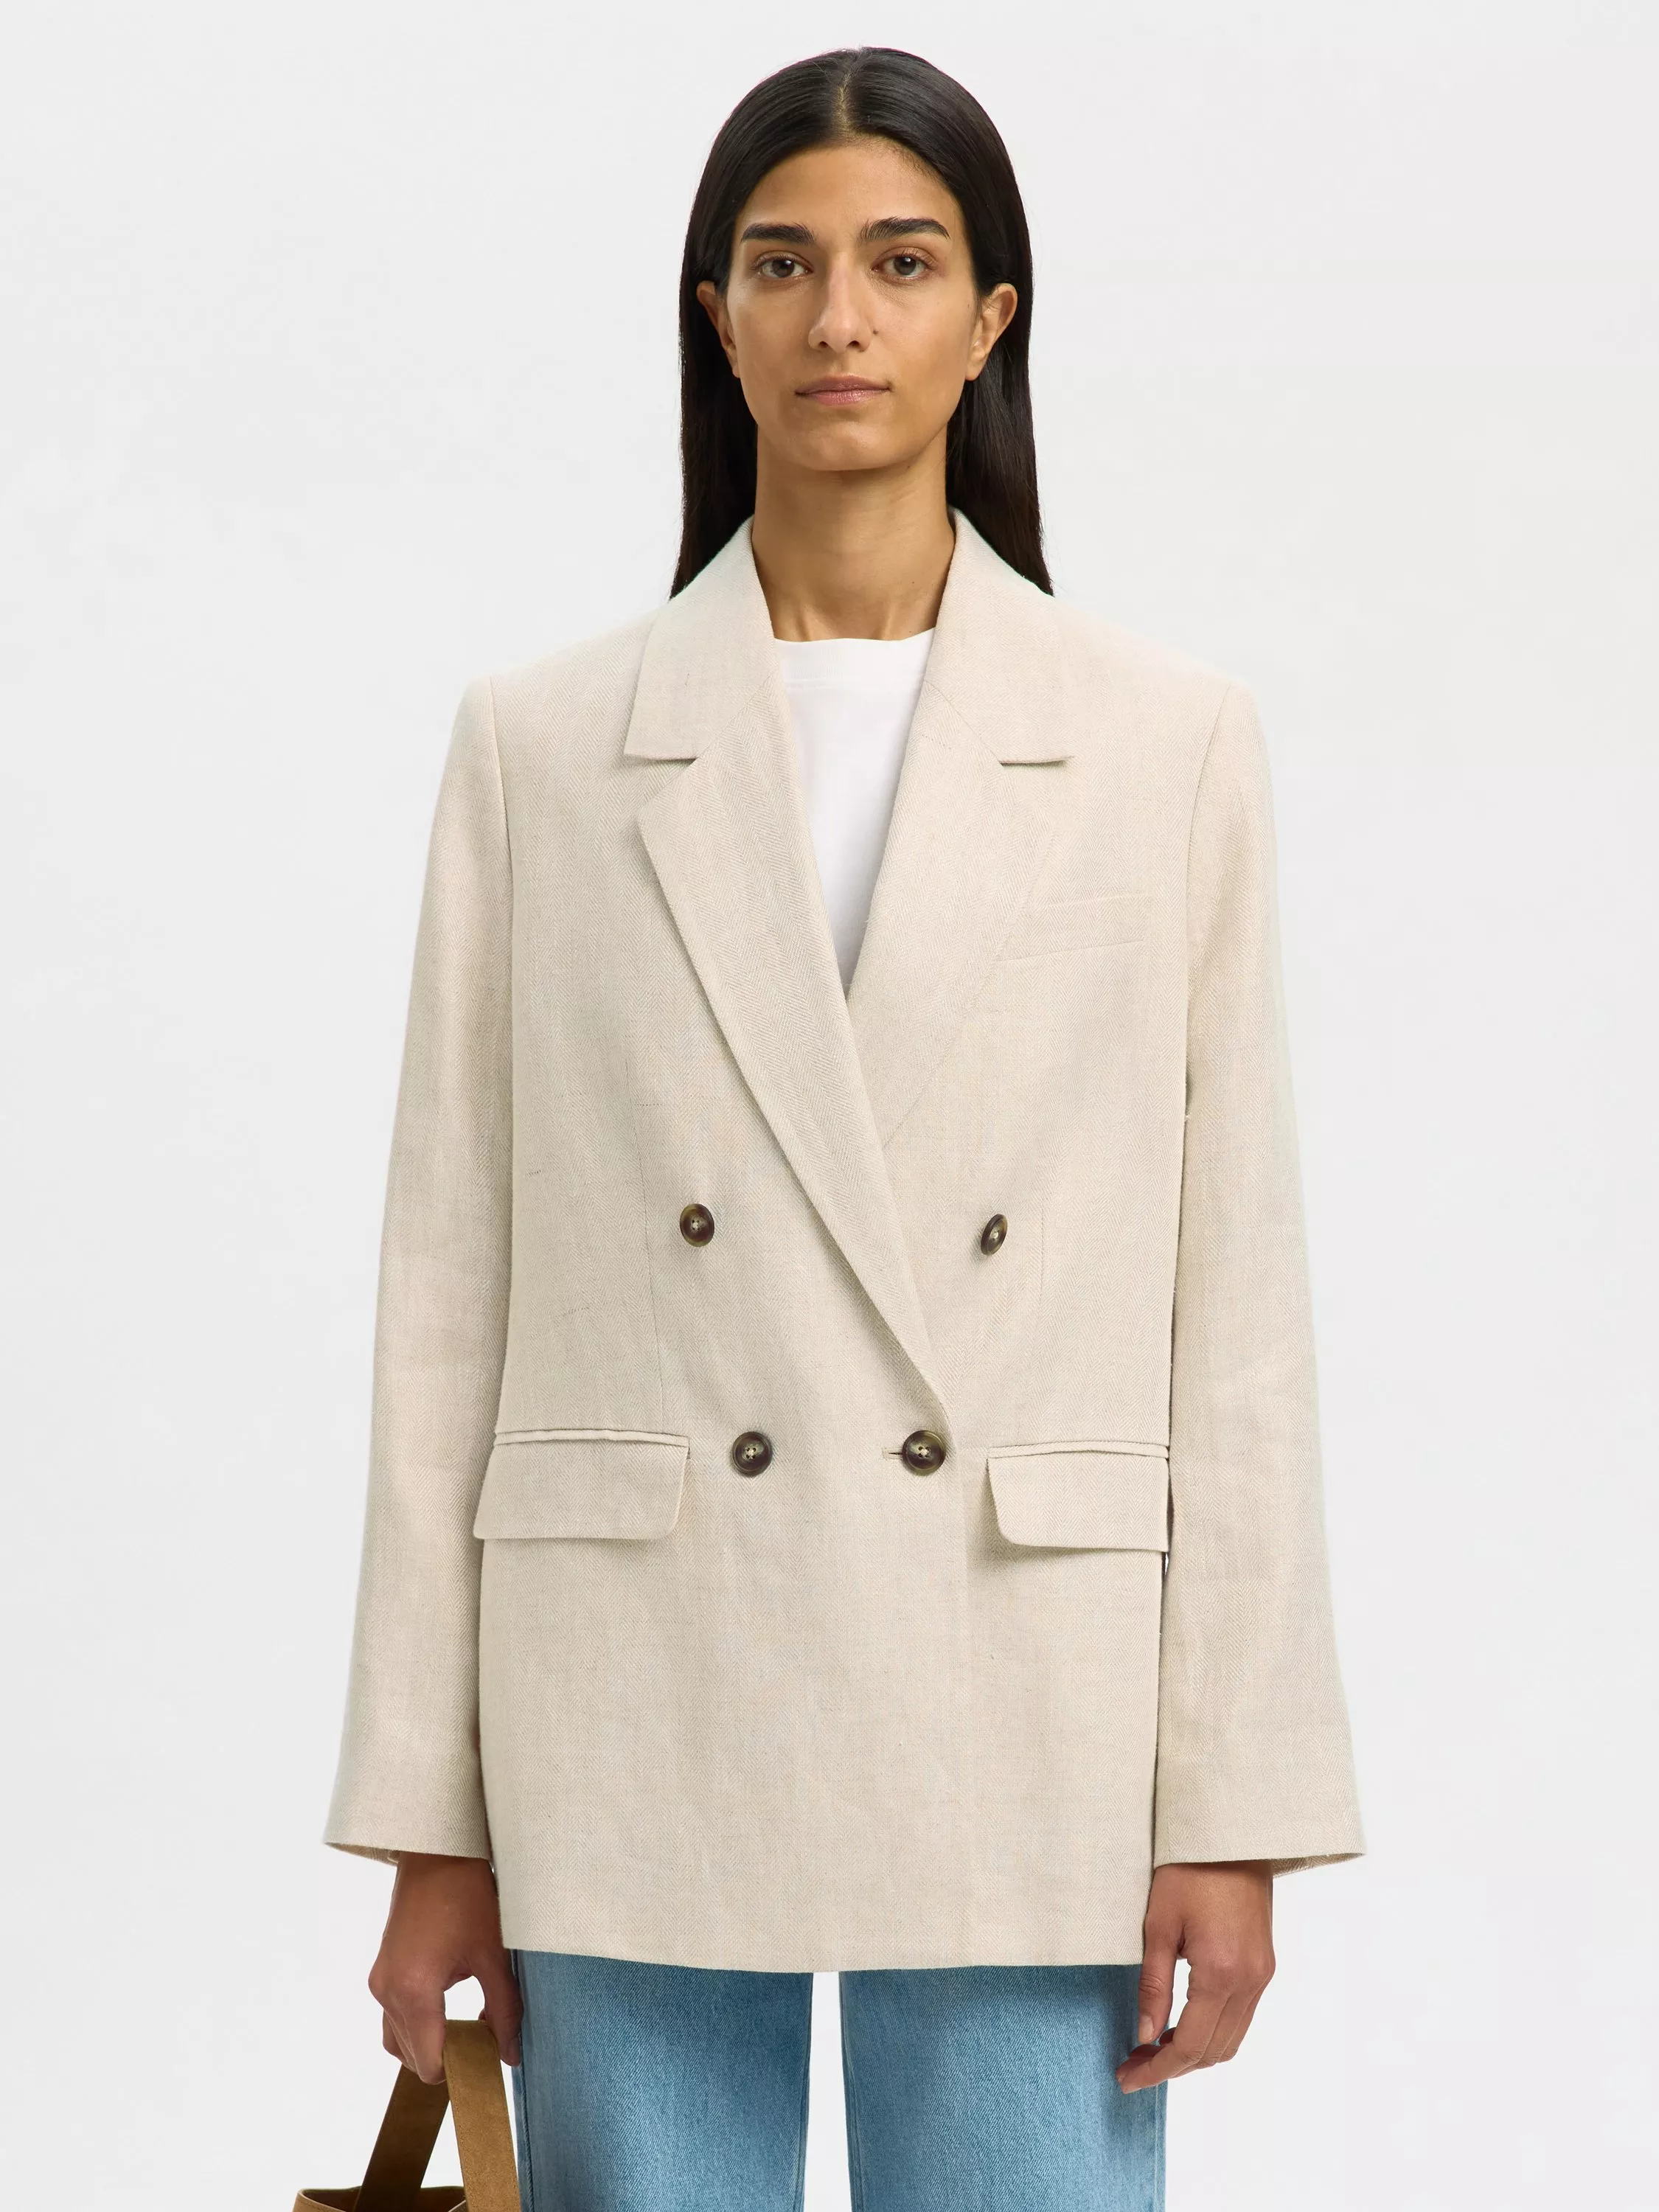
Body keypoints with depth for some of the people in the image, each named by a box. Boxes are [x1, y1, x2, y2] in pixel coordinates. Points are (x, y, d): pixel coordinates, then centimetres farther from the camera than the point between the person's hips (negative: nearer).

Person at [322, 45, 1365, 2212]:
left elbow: (1236, 1297, 3)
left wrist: (1234, 1806, -1)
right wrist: (428, 1818, 1)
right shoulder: (541, 747, 5)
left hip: (1019, 1744, 0)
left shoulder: (1173, 744, 4)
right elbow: (449, 1300, 4)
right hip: (635, 1742, 1)